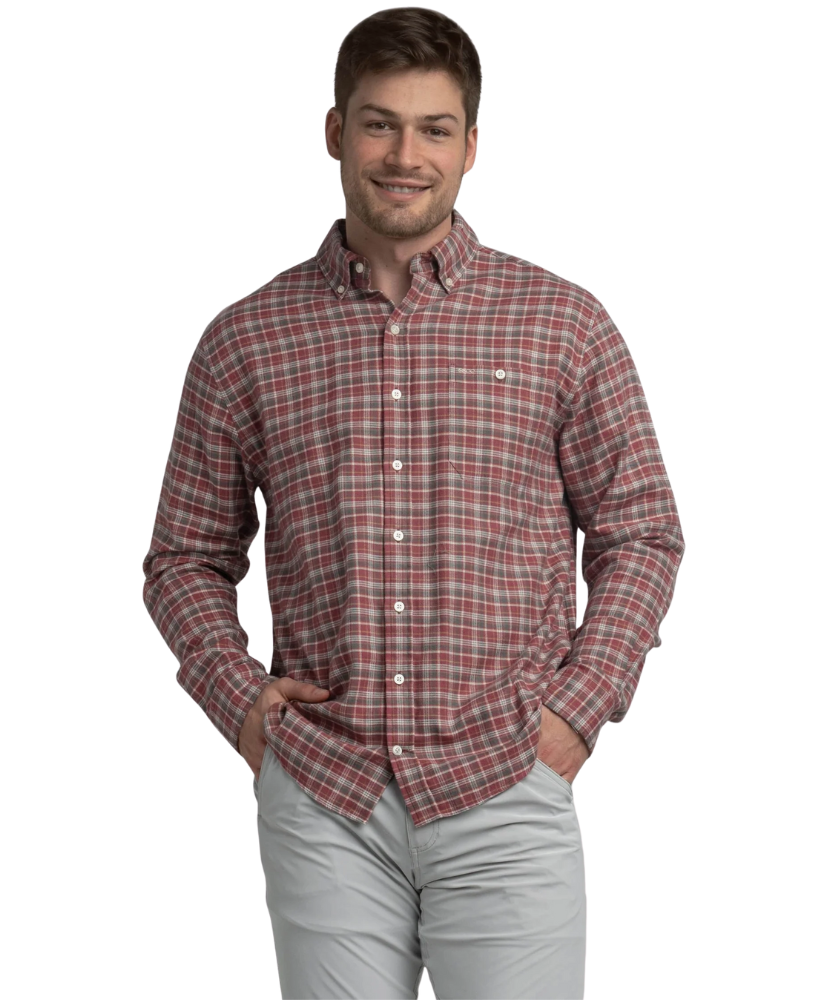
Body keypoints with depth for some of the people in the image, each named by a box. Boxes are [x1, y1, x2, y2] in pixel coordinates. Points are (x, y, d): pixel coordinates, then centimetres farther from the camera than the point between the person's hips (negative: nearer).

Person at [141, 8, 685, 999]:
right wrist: (238, 695, -2)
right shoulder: (244, 339, 7)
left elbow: (641, 532, 7)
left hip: (504, 790, -1)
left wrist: (579, 708, -4)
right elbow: (186, 555, 13)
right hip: (320, 798, 1)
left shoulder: (565, 323, 4)